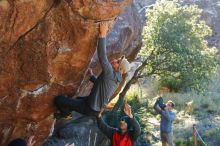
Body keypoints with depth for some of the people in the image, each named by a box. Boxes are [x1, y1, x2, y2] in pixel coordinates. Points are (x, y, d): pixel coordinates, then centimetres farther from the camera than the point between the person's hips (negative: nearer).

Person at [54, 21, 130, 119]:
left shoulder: (110, 73, -28)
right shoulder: (117, 78, 1)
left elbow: (102, 56, -41)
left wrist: (102, 35, -41)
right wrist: (91, 76, 24)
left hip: (90, 108, -10)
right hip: (97, 107, 10)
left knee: (58, 99, -5)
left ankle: (65, 114, 18)